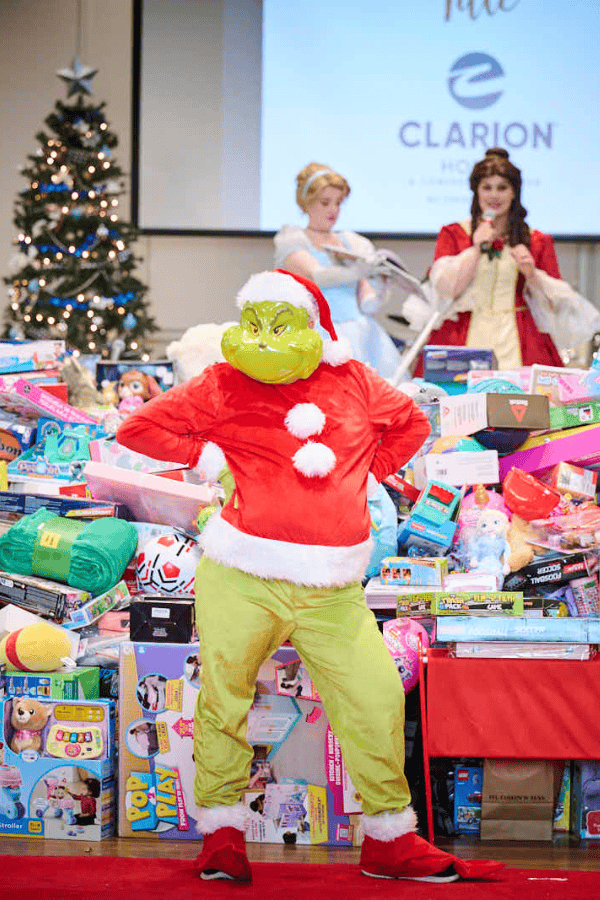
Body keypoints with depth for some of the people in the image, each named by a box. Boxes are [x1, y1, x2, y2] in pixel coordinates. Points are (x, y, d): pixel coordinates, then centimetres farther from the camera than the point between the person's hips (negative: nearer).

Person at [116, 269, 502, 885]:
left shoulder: (353, 382, 10)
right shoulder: (224, 384, 2)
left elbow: (411, 423, 28)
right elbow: (139, 428, 5)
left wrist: (367, 474, 16)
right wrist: (208, 457, -1)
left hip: (333, 593, 2)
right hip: (241, 583, -2)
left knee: (376, 701, -3)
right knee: (223, 703, 4)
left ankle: (390, 842, 11)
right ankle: (222, 835, 21)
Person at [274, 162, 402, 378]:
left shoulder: (353, 242, 19)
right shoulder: (292, 241, 7)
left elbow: (369, 304, 11)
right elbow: (314, 275, -15)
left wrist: (379, 273, -9)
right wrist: (355, 272, -32)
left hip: (361, 334, 4)